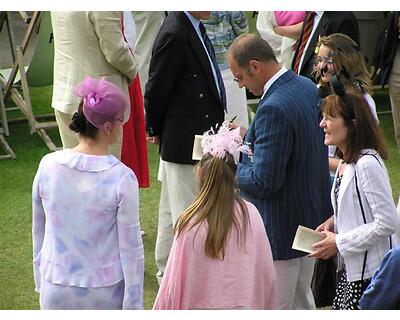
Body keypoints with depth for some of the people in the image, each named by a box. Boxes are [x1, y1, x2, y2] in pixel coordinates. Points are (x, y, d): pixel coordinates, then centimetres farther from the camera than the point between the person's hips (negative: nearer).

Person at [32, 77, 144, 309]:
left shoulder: (48, 166, -7)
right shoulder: (122, 178, -17)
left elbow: (38, 231, 5)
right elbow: (131, 248, -11)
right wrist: (134, 306, -1)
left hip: (55, 291, 3)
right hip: (106, 293, -3)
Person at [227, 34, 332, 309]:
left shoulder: (274, 108, -27)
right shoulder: (307, 87, 2)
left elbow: (263, 183, -25)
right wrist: (250, 138, 6)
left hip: (281, 230, -9)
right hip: (312, 219, 9)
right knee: (302, 301, 23)